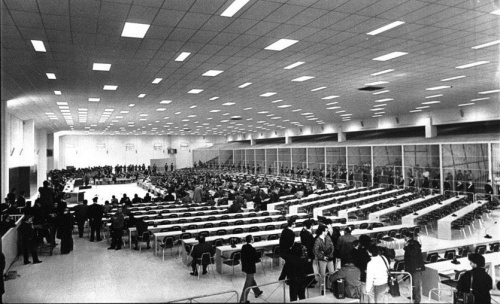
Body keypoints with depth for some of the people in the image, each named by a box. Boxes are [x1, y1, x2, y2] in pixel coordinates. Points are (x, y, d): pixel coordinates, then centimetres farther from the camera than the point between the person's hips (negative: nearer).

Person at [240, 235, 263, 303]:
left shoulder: (243, 246, -4)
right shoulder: (252, 249, -26)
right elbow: (256, 259, -22)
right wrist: (259, 259, 0)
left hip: (245, 266, 8)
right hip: (250, 268, -8)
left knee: (252, 279, 28)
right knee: (248, 284, 4)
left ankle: (257, 292, 49)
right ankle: (242, 300, 11)